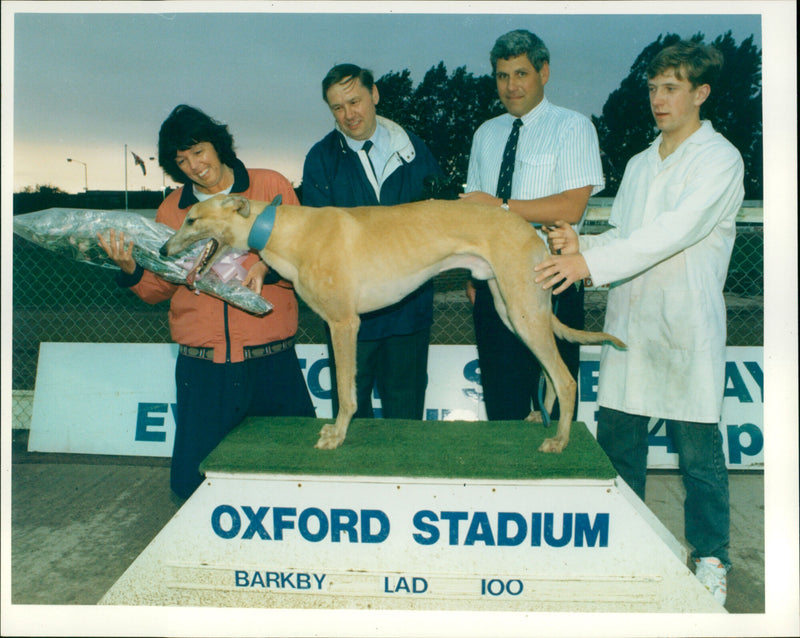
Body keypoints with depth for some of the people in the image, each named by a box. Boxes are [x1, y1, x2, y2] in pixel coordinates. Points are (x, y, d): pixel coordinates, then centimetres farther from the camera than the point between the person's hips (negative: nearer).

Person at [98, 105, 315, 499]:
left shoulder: (271, 186, 3)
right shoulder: (172, 209, 10)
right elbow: (160, 288, 11)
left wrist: (268, 268, -18)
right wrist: (131, 270, -9)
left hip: (271, 361, -2)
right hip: (202, 365, 2)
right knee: (191, 484, 4)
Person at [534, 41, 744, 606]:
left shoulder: (720, 160, -5)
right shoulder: (640, 163, 18)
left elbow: (674, 232, -19)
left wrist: (591, 263, -26)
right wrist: (581, 245, -6)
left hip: (688, 326, -6)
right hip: (629, 320, 6)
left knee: (698, 449, 3)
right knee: (616, 439, 11)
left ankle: (711, 558, 21)